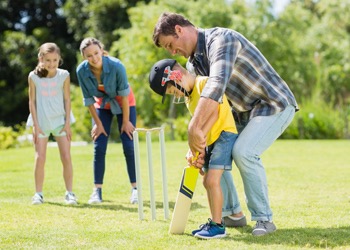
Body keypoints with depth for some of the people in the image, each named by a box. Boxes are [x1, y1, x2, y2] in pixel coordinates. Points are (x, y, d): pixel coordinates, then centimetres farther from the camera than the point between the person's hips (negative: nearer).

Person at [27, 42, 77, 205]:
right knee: (40, 158, -3)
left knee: (66, 157, -4)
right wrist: (36, 125, -4)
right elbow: (32, 101, 0)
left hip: (60, 120, 0)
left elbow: (67, 100, 1)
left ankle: (69, 193, 4)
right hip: (41, 122, 0)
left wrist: (67, 123, -4)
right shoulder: (33, 76, -4)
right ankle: (38, 193, 7)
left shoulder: (64, 75, -3)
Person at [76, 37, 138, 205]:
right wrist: (98, 123, -8)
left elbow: (124, 95, -23)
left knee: (128, 146, -7)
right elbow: (88, 99, -12)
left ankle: (135, 189, 1)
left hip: (124, 104, -2)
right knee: (99, 147, -5)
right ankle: (97, 190, 0)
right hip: (102, 105, 2)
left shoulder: (116, 66, -33)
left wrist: (125, 121, -16)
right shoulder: (82, 71, -25)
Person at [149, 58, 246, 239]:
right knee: (207, 181, 15)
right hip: (210, 140, 10)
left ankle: (217, 225, -11)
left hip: (224, 134, -10)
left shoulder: (205, 83, -17)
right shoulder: (188, 96, 13)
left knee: (212, 180, -17)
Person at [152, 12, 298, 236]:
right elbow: (205, 105, -2)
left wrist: (195, 129, -45)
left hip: (275, 104, -9)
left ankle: (264, 219, -13)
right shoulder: (194, 63, 4)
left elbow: (216, 85, -41)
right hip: (244, 112, 9)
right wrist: (199, 142, -18)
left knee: (244, 152, -25)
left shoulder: (221, 39, -25)